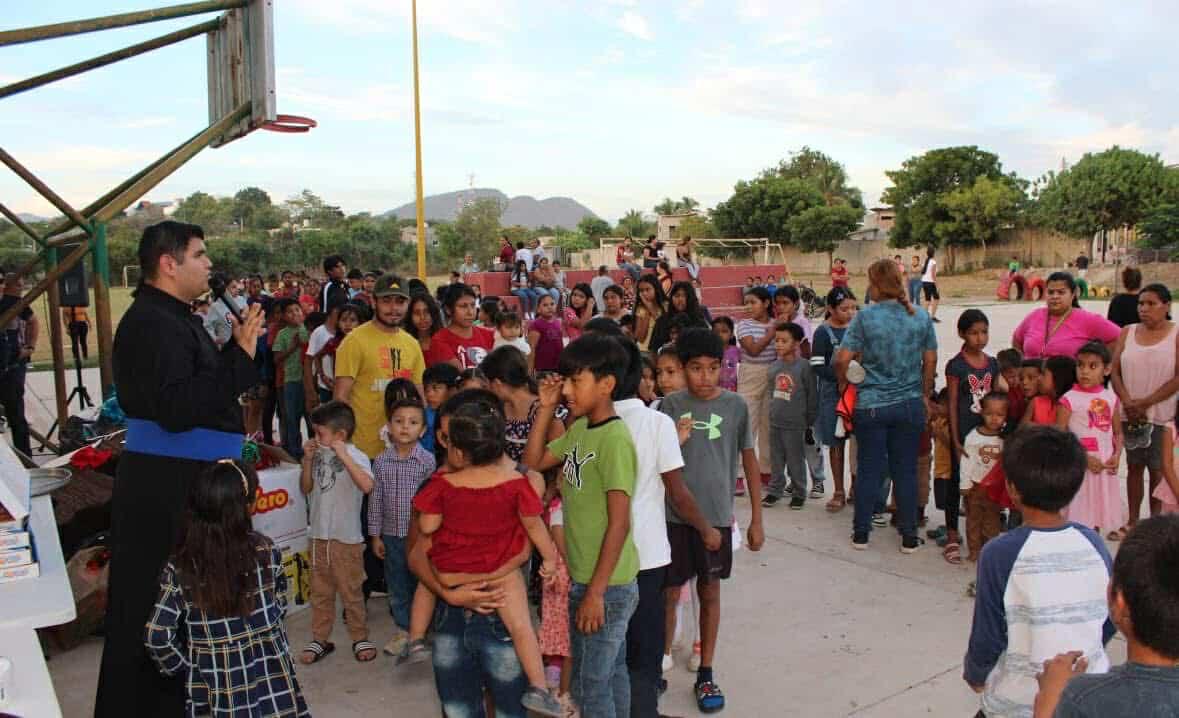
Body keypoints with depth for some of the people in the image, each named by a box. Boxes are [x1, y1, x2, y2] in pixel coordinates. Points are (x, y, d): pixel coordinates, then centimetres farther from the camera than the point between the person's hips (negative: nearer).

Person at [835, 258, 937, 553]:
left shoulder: (865, 316, -12)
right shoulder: (920, 316, -1)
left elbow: (842, 359, -15)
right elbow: (930, 360, 5)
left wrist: (843, 383, 4)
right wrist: (925, 393, 18)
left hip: (871, 404, -2)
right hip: (910, 404, 2)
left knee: (869, 469, 9)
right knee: (906, 470, 11)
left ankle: (861, 533, 18)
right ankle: (909, 536, 18)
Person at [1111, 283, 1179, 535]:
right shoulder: (1127, 333, 5)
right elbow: (1114, 371, 2)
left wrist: (1145, 403, -14)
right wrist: (1128, 403, -11)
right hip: (1130, 415, 3)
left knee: (1158, 469, 6)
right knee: (1134, 466, 11)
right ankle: (1132, 521, 21)